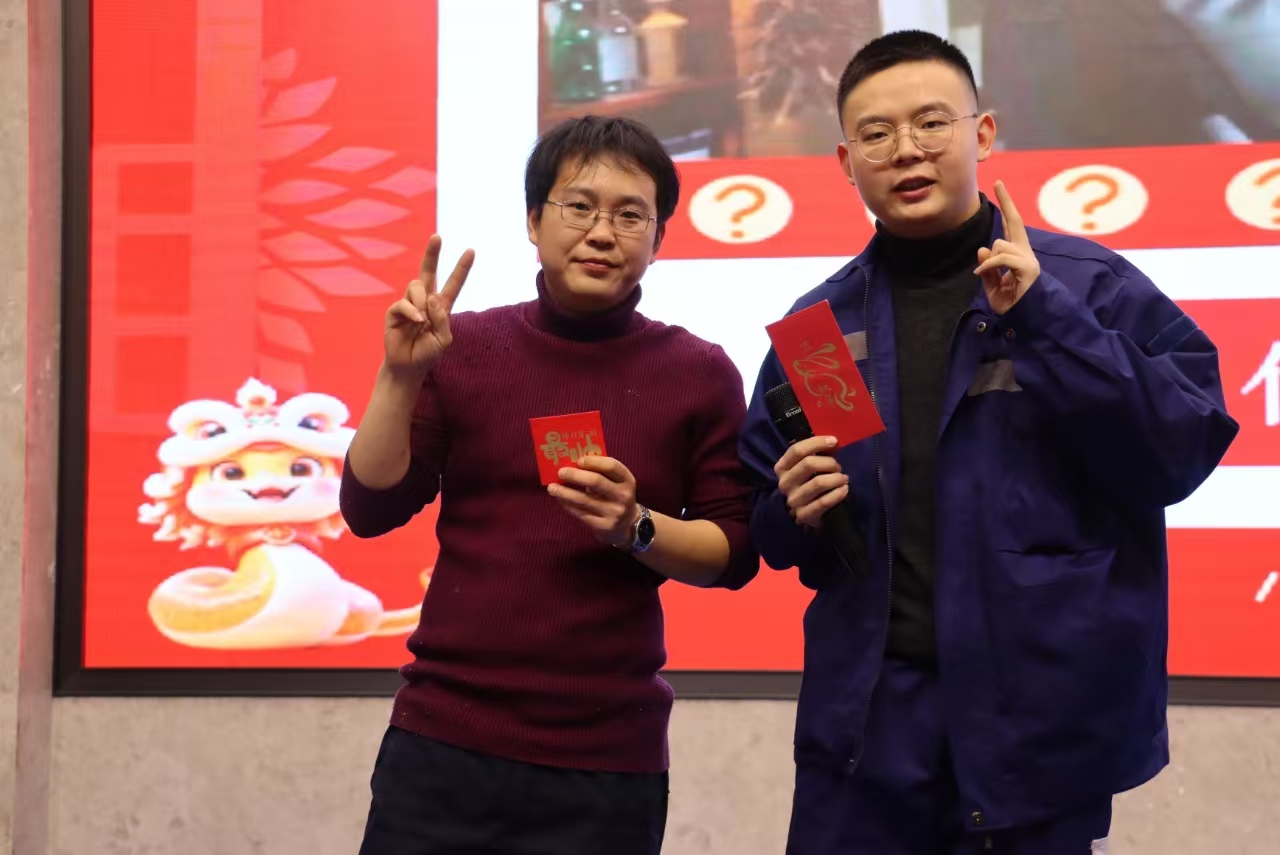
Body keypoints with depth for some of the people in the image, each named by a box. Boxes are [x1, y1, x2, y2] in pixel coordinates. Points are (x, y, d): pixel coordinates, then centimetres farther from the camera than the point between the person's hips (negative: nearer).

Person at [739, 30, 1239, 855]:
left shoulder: (1088, 285, -3)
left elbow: (1186, 450, -12)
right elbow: (768, 531, 12)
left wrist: (1048, 323, -17)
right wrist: (796, 513, -10)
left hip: (1043, 716, -3)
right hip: (865, 723, 3)